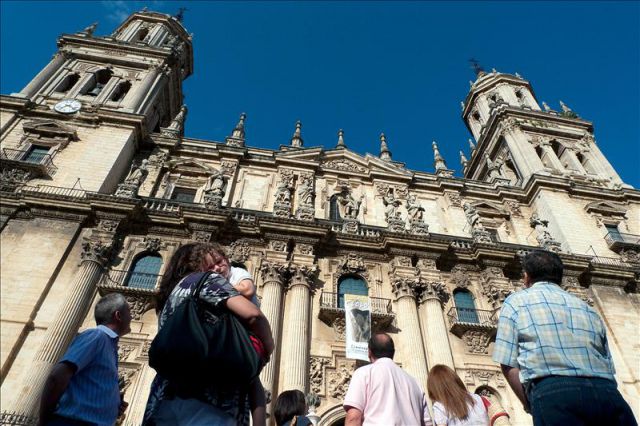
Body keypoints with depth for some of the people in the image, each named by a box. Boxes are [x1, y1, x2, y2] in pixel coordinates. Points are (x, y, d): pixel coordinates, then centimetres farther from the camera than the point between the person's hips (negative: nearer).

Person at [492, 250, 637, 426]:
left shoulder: (516, 301, 15)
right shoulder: (587, 307, 28)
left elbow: (508, 364, 6)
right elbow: (609, 366, 24)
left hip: (554, 392, -5)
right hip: (605, 392, 6)